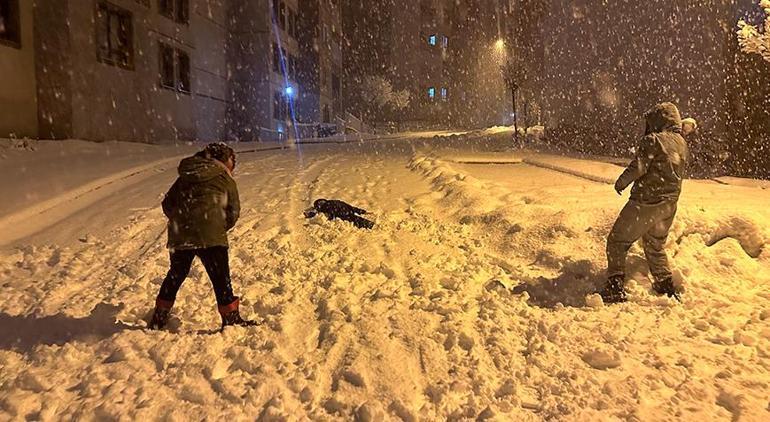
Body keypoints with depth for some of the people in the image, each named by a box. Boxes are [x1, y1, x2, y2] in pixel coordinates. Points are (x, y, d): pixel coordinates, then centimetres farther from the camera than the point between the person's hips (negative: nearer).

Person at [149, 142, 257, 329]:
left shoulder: (184, 177, 17)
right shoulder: (226, 180, 3)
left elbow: (167, 204, 16)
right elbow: (233, 212, 0)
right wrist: (221, 228, 15)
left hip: (179, 236, 6)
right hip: (210, 237, -5)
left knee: (175, 275, 21)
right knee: (221, 279, 3)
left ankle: (159, 318, 31)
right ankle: (231, 319, 5)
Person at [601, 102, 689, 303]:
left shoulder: (653, 140, -12)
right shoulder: (683, 145, 11)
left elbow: (638, 168, -19)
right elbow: (677, 174, 16)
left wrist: (621, 182, -3)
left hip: (646, 202, -7)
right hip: (669, 206, 8)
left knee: (617, 241, 1)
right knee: (655, 247, 23)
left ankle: (615, 287, -6)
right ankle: (667, 287, 26)